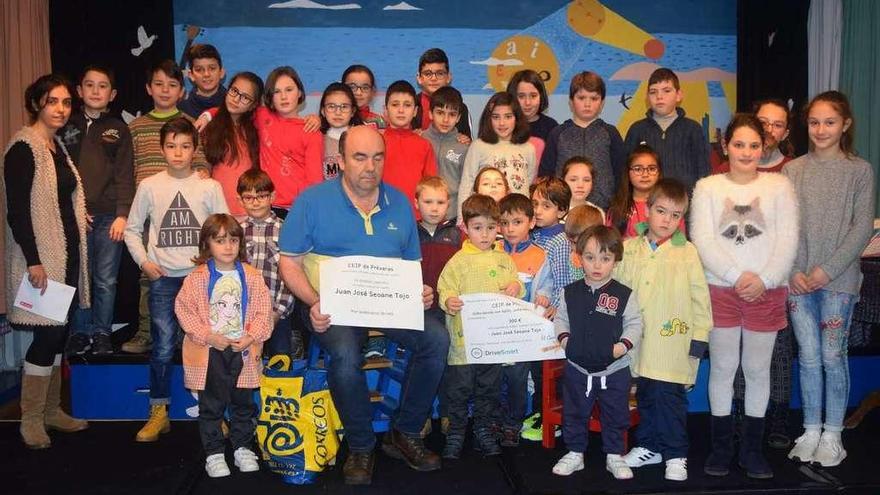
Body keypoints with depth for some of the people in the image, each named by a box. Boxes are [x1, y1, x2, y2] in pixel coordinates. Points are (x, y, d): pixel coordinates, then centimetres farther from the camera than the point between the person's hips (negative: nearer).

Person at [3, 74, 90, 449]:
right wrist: (33, 261, -21)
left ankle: (52, 410, 23)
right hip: (40, 256, -8)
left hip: (66, 252, 8)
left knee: (59, 331, 12)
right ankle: (31, 419, 8)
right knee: (48, 333, -6)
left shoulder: (59, 145, 13)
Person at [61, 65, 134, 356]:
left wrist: (122, 214, -8)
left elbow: (125, 175, 1)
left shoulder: (118, 129, 8)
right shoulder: (68, 126, 11)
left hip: (109, 216, -1)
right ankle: (80, 333, 15)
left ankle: (102, 333, 14)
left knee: (106, 280, 2)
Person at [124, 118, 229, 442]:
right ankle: (159, 413, 16)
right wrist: (144, 261, 0)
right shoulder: (150, 186, 4)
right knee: (163, 347, 3)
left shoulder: (210, 187, 2)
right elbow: (133, 229, 11)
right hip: (163, 279, 1)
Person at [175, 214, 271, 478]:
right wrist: (208, 336, -15)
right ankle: (214, 453, 20)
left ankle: (243, 448, 29)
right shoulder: (197, 278, -6)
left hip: (243, 349, 2)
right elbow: (184, 309, -7)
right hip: (210, 351, -2)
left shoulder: (252, 277, -1)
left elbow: (263, 310, -1)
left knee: (243, 403, 13)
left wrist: (252, 336, -14)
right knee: (211, 405, 7)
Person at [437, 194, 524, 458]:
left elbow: (515, 284, 18)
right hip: (464, 337, -4)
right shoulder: (458, 261, -5)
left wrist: (516, 287, -4)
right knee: (459, 388, 5)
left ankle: (484, 431, 30)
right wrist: (449, 302, -28)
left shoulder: (504, 259, 9)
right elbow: (445, 290, -7)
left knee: (489, 388, 15)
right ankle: (455, 434, 20)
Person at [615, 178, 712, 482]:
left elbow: (699, 296, -1)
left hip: (673, 342, -3)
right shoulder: (628, 249, 4)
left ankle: (675, 454, 14)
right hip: (639, 341, 4)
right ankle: (649, 447, 31)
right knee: (645, 396, 16)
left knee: (670, 398, -2)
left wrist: (699, 336, -2)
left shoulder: (687, 252, -3)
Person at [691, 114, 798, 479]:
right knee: (722, 368, 6)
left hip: (767, 291, 1)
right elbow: (703, 241, -6)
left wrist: (764, 279, -14)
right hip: (721, 290, 0)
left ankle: (752, 448, 22)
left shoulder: (779, 185, 5)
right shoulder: (708, 187, 4)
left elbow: (788, 240, -2)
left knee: (757, 369, 8)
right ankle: (721, 446, 19)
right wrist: (738, 276, -15)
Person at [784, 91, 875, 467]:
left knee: (832, 356, 1)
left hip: (838, 280, -2)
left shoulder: (859, 170, 2)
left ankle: (832, 434, 15)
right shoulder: (792, 170, 7)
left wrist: (827, 270, -12)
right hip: (797, 279, 2)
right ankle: (811, 430, 19)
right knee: (808, 357, 8)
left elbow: (862, 228, -4)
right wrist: (793, 271, -7)